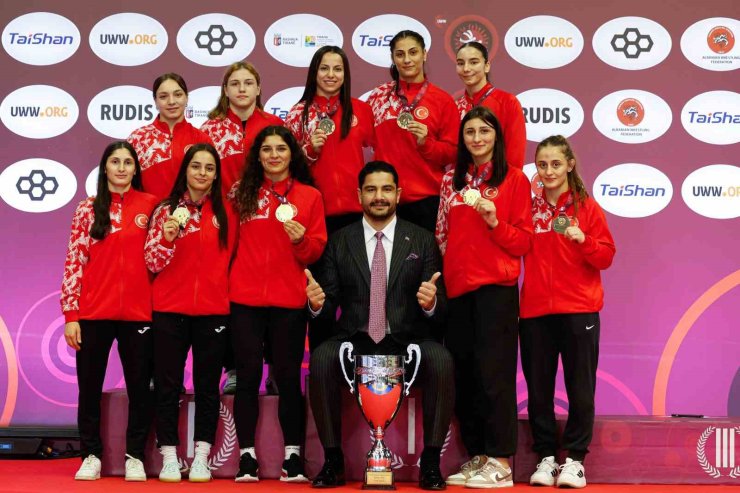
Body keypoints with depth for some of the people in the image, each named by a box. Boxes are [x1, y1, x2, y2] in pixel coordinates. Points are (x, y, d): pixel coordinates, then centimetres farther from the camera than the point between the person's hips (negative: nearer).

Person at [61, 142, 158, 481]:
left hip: (137, 312, 0)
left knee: (139, 387, 4)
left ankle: (135, 457, 17)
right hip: (93, 313, 0)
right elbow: (74, 262, 1)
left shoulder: (150, 205, 5)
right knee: (90, 387, 6)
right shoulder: (88, 209, 4)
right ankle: (91, 456, 18)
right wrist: (70, 314, -4)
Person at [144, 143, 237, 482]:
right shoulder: (166, 210, 1)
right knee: (167, 384, 2)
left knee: (208, 385, 4)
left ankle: (201, 457, 11)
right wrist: (168, 238, -21)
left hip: (213, 311, 1)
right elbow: (153, 263, -4)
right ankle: (169, 457, 9)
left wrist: (228, 293, 6)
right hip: (169, 310, -1)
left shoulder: (226, 213, 6)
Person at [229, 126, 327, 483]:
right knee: (248, 376, 1)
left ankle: (293, 457, 8)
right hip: (245, 299, 1)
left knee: (288, 376, 1)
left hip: (289, 300, -1)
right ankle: (247, 457, 7)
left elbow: (316, 250, 3)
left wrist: (300, 240, -17)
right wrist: (225, 282, 2)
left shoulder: (309, 196, 6)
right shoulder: (244, 193, 9)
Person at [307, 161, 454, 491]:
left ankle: (431, 461, -18)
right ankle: (333, 460, -18)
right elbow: (329, 304, 7)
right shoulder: (339, 241, 10)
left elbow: (441, 311, 3)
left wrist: (431, 302, -21)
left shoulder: (422, 241, 8)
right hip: (355, 342, 1)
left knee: (441, 360, -31)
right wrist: (317, 302, -17)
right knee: (321, 358, -30)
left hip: (407, 342, 0)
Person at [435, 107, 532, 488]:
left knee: (493, 372, -6)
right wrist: (440, 277, 11)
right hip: (457, 287, 5)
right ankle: (475, 457, 17)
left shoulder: (514, 179, 0)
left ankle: (500, 463, 1)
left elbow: (522, 242, -2)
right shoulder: (452, 179, 13)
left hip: (496, 287, -5)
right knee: (462, 374, 7)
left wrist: (495, 222, -17)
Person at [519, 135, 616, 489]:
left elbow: (606, 257, -2)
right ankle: (546, 456, 16)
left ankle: (575, 458, 11)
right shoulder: (529, 208, 9)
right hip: (535, 310, 2)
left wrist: (584, 240, -17)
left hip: (579, 310, -2)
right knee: (538, 388, 5)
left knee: (581, 388, 0)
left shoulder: (587, 207, 3)